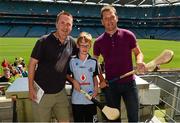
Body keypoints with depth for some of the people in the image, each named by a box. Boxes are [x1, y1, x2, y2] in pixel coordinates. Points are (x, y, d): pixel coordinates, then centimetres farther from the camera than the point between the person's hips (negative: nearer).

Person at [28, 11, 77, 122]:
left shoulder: (71, 42, 1)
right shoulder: (44, 41, -13)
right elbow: (32, 64, -10)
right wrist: (31, 88, -12)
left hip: (61, 92, 5)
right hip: (42, 92, -4)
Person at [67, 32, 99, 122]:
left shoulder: (93, 61, 0)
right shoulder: (72, 60, -3)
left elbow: (95, 77, 8)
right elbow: (67, 75, 8)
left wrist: (96, 89, -6)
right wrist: (73, 81, -10)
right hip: (76, 99, -1)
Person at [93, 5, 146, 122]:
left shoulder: (128, 35, -5)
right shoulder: (98, 42, -1)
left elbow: (138, 53, 3)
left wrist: (139, 62, -20)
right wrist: (101, 79, 0)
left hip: (129, 83, -1)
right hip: (110, 85, 1)